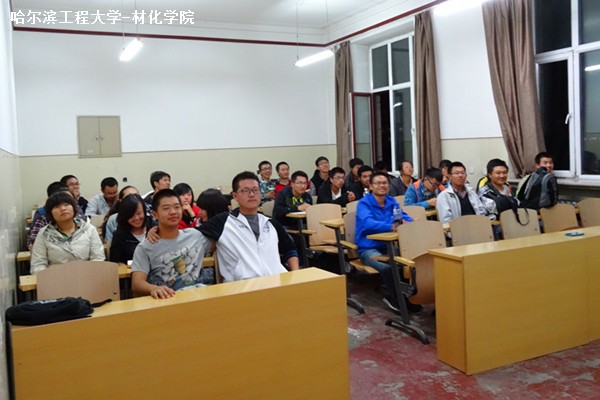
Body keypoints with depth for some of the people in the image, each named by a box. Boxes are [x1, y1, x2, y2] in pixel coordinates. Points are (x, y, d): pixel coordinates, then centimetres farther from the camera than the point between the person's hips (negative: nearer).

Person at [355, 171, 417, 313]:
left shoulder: (391, 201, 10)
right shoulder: (364, 203, -10)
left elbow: (406, 217, 3)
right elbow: (367, 223, -29)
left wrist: (405, 223, -23)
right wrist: (391, 226, -42)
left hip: (388, 246, 6)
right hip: (368, 248, -5)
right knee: (387, 266, -31)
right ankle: (396, 298, -5)